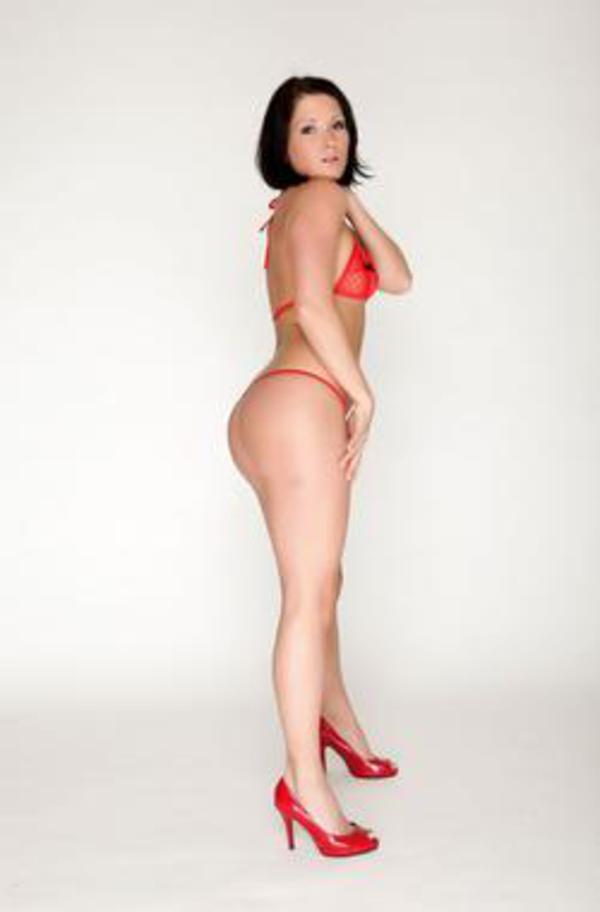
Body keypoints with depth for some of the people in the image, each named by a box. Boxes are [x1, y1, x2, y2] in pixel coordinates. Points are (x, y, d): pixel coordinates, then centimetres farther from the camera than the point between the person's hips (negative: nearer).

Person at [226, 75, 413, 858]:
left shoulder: (310, 209, 27)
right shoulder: (313, 200, -2)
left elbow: (397, 279, 18)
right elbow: (314, 303, -17)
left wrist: (351, 202, 12)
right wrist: (363, 394, -10)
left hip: (267, 413, 10)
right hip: (301, 408, -10)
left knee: (320, 581, 23)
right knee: (311, 596, -11)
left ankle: (336, 718, 41)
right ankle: (305, 783, -9)